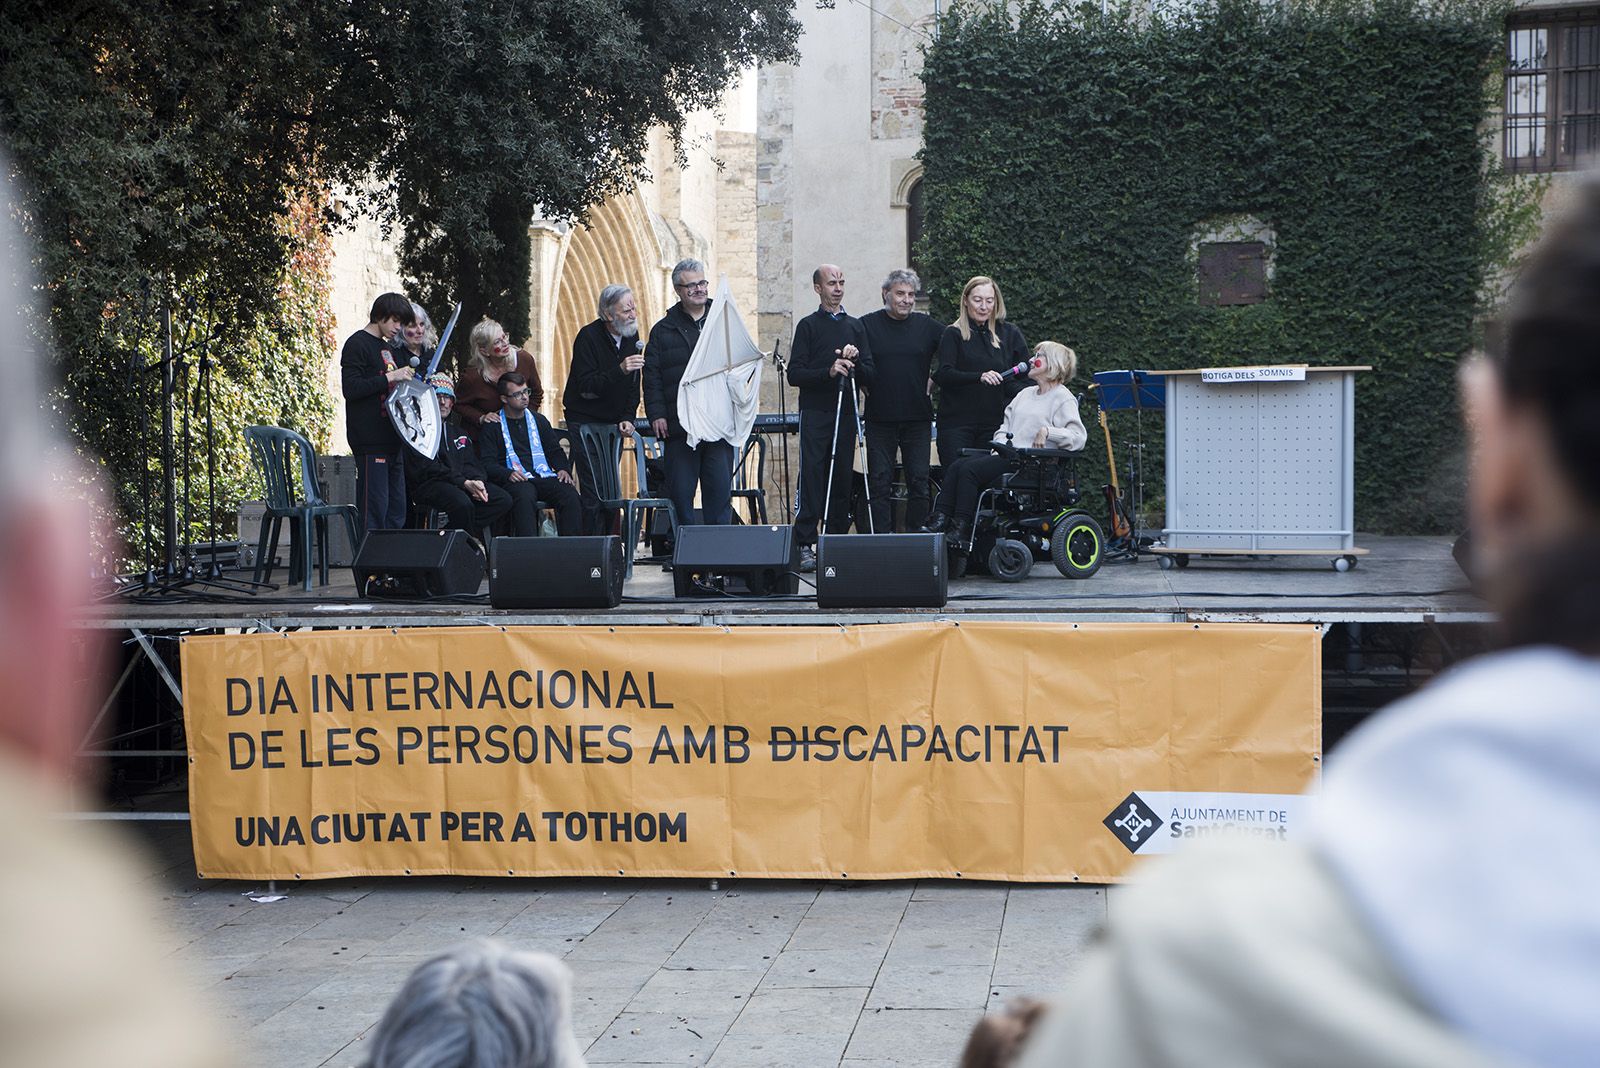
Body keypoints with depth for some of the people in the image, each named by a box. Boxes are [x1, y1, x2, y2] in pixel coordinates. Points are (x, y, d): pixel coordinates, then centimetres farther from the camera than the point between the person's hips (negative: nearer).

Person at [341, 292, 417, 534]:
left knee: (397, 509, 8)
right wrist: (389, 378, -18)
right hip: (370, 442, -9)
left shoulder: (390, 348, 21)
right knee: (374, 508, -11)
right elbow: (351, 389, -16)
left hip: (391, 439, 9)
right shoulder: (357, 344, -5)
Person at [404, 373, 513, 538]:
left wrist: (478, 481, -6)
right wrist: (464, 483, -17)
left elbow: (471, 463, 20)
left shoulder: (458, 428, 25)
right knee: (462, 503, -38)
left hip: (465, 482, 7)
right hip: (428, 485, -7)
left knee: (504, 500, -15)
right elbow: (426, 468, -10)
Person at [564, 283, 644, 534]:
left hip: (613, 423, 6)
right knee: (593, 492, -11)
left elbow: (633, 385, 10)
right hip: (585, 422, -6)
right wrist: (619, 370, -35)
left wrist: (627, 418, -3)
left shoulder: (631, 337, 4)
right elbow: (585, 386, -23)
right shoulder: (589, 337, -16)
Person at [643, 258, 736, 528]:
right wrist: (656, 414, -6)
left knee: (720, 490, 0)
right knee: (680, 492, 0)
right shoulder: (663, 330, 9)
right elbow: (652, 377, 5)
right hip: (678, 424, 0)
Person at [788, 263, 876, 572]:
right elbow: (795, 374, -3)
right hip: (815, 413, -4)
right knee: (812, 476, -10)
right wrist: (828, 371, -16)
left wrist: (854, 362, -8)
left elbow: (870, 378, 12)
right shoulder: (808, 326, 5)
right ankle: (806, 545, -11)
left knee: (842, 479, 3)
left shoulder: (856, 326, 16)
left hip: (846, 414, 4)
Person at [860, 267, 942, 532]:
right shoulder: (867, 325, 0)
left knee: (919, 481, 3)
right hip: (880, 418, -2)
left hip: (918, 418, 2)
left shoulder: (927, 325, 6)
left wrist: (933, 379, 5)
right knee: (880, 482, -1)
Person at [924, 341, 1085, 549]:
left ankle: (961, 530, -25)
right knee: (956, 466, -14)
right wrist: (999, 443, 4)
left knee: (970, 469, -25)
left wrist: (1047, 431, -23)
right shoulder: (1025, 394, 27)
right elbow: (1005, 425, 25)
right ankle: (940, 520, -23)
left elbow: (1079, 436, -12)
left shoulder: (1063, 398, 0)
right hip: (1006, 455, 8)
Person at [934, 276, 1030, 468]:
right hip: (957, 422, -2)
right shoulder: (953, 334, 4)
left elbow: (1024, 378, 14)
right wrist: (979, 377, -26)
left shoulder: (1009, 334, 12)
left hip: (994, 422, 2)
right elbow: (944, 375, -10)